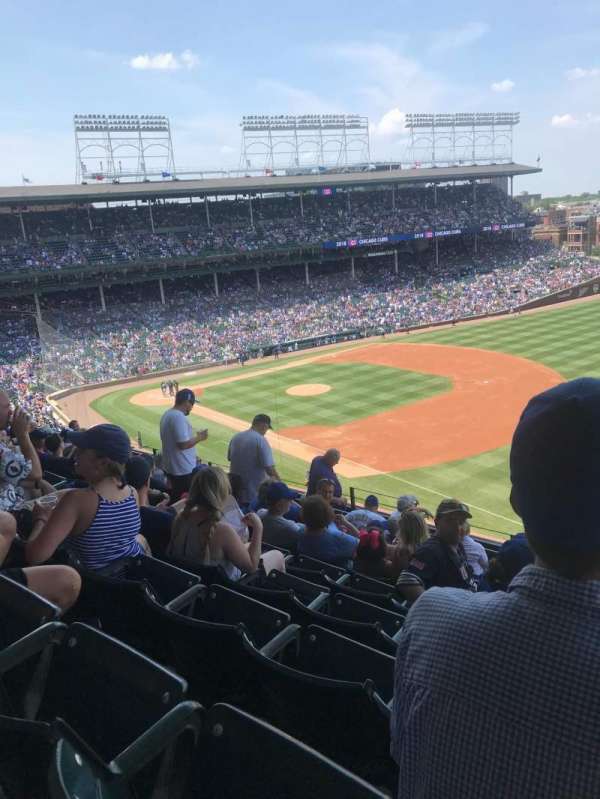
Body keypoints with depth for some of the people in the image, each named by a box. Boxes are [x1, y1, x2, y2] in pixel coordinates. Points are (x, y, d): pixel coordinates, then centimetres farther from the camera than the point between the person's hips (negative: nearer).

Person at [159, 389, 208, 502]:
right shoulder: (179, 417, -21)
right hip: (183, 469, -10)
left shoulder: (167, 414, 10)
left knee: (174, 500, 18)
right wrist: (199, 438, -11)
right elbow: (183, 444, -24)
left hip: (170, 468, 10)